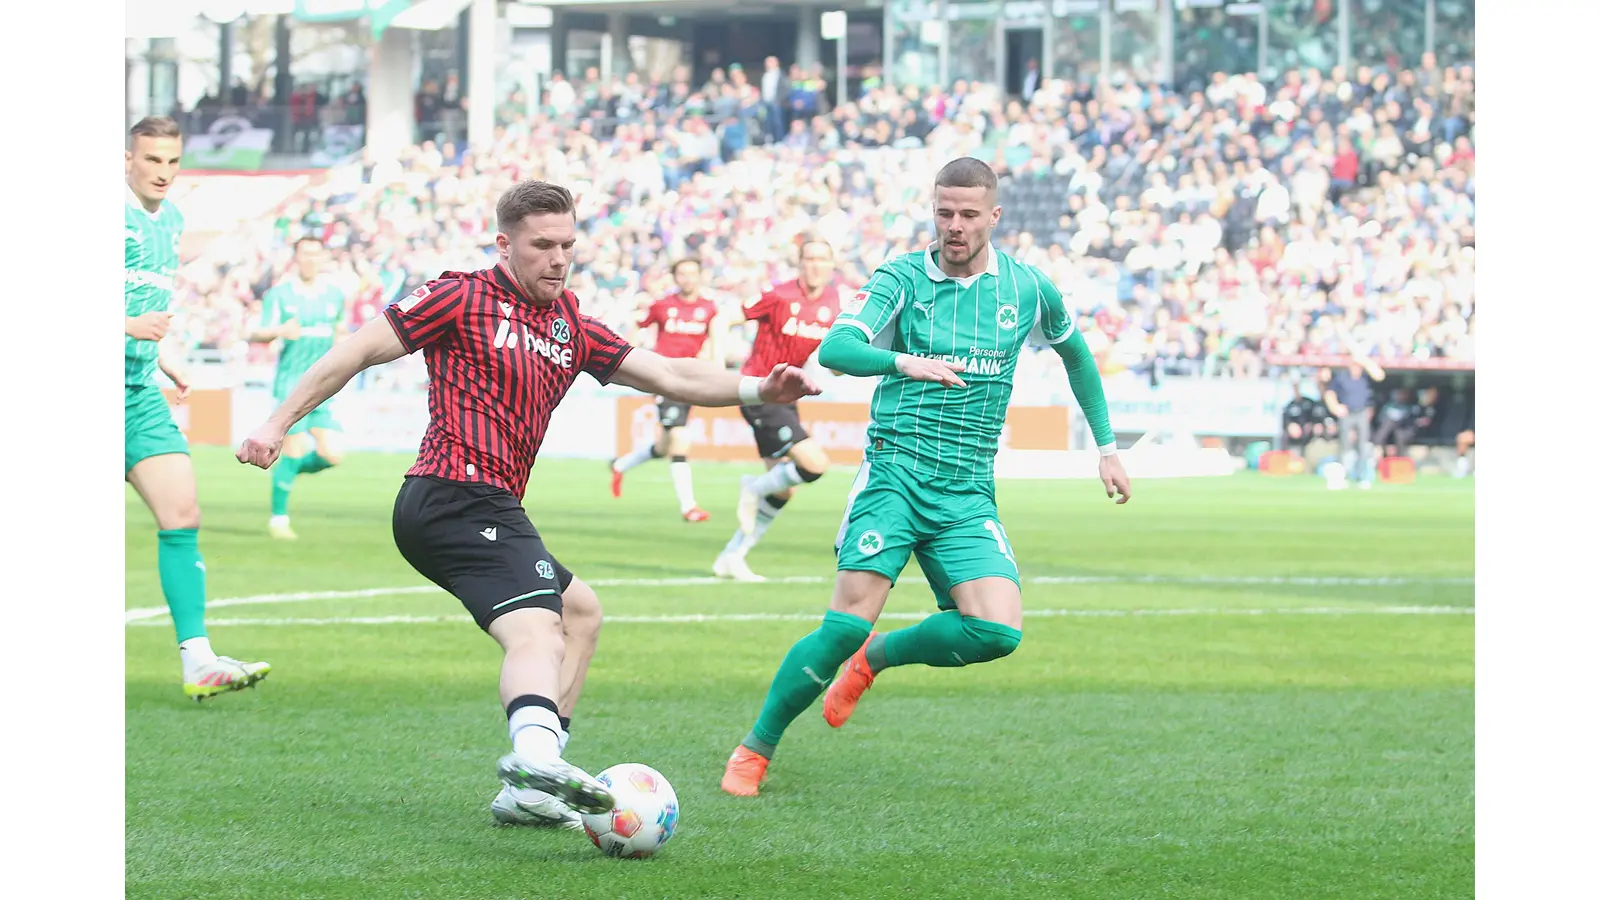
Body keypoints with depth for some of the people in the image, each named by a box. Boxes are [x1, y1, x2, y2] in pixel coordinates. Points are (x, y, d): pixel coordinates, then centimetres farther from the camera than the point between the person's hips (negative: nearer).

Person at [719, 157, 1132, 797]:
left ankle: (878, 657, 11)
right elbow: (836, 349, -16)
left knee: (997, 632, -17)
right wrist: (903, 362, -35)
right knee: (848, 621, -16)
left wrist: (1106, 445, 27)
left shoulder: (1029, 289, 7)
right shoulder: (902, 278, -1)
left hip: (968, 493, 3)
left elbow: (1076, 353, 27)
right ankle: (754, 750, 1)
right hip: (894, 474, -3)